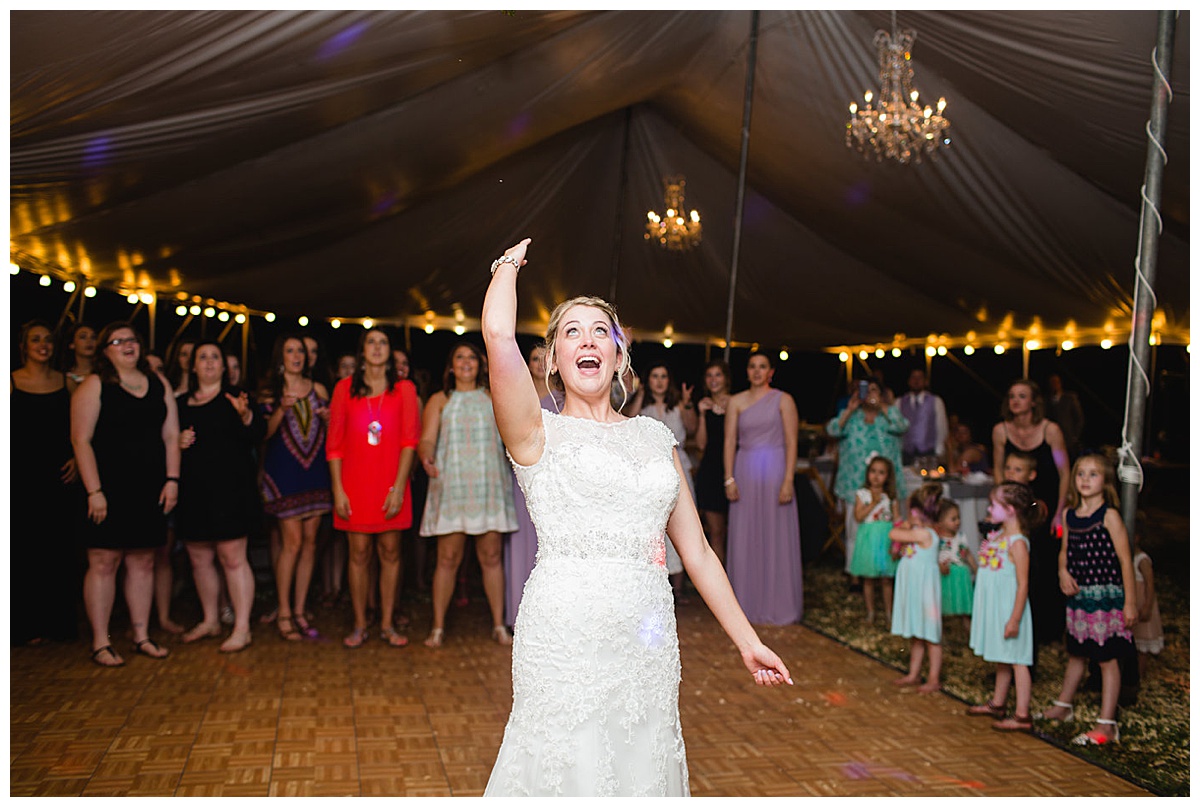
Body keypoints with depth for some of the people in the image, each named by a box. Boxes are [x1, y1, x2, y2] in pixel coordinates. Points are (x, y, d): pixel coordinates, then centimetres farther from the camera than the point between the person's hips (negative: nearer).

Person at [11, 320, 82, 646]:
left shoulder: (66, 383, 8)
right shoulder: (10, 382, 0)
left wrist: (76, 458, -2)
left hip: (59, 478, 2)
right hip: (22, 478, -2)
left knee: (60, 550, 5)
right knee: (24, 549, 1)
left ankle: (58, 622, 15)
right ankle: (27, 626, 12)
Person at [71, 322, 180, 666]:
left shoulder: (158, 384, 12)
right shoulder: (94, 386, -2)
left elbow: (171, 435, 12)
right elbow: (81, 440, -8)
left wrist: (172, 479, 2)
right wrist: (94, 491, -14)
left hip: (149, 491, 5)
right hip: (108, 491, -4)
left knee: (143, 562, 9)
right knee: (103, 562, -3)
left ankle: (142, 636, 18)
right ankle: (100, 643, 5)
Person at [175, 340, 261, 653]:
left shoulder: (235, 397, 1)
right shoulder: (180, 403, 15)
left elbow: (256, 436, -9)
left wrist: (246, 415, -28)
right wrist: (178, 442, -1)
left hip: (230, 489, -5)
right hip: (193, 492, 5)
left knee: (232, 557, -7)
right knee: (199, 559, 11)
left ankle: (242, 628, -2)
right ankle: (210, 620, 26)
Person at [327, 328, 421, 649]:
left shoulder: (404, 389, 5)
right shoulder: (345, 388, 7)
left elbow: (409, 440, -2)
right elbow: (334, 444, 4)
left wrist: (399, 486, -11)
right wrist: (338, 490, -4)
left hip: (390, 483, 0)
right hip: (355, 483, 0)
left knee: (390, 552, 3)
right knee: (359, 553, 3)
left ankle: (387, 624, 13)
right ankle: (359, 625, 13)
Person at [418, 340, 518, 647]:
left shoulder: (493, 398, 16)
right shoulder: (440, 400, 10)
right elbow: (426, 440, -1)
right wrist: (427, 458, -22)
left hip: (489, 485, 2)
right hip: (451, 484, -1)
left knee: (491, 556, 2)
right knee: (448, 557, -3)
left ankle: (499, 625, 9)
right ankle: (438, 627, 6)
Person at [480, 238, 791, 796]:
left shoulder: (655, 436, 12)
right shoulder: (539, 434, 0)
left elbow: (697, 550, 14)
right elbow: (498, 335, -17)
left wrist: (747, 640, 13)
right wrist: (509, 264, 2)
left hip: (649, 640, 4)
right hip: (565, 638, -4)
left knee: (643, 767, 13)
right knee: (569, 771, 5)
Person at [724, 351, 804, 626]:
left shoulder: (783, 400, 0)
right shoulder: (736, 402, 7)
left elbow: (791, 442, -5)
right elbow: (730, 441, 3)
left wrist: (788, 480, -12)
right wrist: (729, 478, -5)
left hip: (775, 470, -2)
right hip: (745, 472, 2)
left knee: (776, 538, 2)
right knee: (745, 538, 6)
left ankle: (777, 605, 13)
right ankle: (747, 603, 17)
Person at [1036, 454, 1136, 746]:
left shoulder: (1109, 516, -12)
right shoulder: (1070, 515, 6)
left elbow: (1125, 560, -12)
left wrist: (1130, 603, -13)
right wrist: (1063, 572, -4)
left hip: (1107, 596, -6)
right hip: (1079, 596, 6)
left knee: (1107, 659, 0)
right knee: (1076, 654, 20)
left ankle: (1107, 725, 6)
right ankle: (1063, 706, 35)